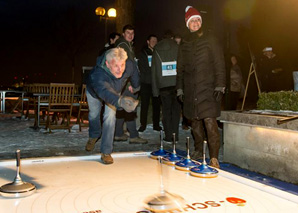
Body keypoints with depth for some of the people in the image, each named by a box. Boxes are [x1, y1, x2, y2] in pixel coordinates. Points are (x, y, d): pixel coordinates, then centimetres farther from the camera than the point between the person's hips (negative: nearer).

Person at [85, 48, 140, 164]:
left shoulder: (129, 65, -37)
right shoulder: (97, 75, -51)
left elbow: (134, 71, -11)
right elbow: (105, 92, -70)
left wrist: (135, 86, 8)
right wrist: (120, 101, -90)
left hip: (115, 92, 2)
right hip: (94, 92, -1)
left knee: (110, 117, -14)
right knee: (94, 115, 19)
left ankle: (106, 152, -3)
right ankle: (94, 136, 53)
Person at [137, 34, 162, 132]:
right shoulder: (143, 53, 7)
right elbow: (141, 69, 0)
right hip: (146, 83, -2)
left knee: (156, 104, 3)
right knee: (144, 104, -1)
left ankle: (156, 124, 11)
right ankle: (143, 124, 7)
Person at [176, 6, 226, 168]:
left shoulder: (209, 40, 5)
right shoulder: (184, 45, 15)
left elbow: (219, 63, 0)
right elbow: (180, 68, 20)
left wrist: (220, 85, -9)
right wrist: (180, 88, 14)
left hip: (207, 89, -4)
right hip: (190, 91, 4)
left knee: (210, 121, -12)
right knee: (195, 121, 8)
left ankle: (214, 157, -8)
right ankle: (198, 150, 23)